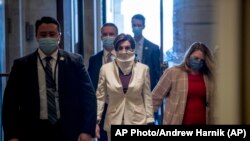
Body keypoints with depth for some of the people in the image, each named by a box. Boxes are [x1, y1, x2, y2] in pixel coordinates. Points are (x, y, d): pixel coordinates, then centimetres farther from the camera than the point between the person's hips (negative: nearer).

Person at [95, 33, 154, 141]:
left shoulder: (143, 69, -2)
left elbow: (147, 97, 3)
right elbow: (100, 96, 4)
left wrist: (149, 121, 0)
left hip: (137, 121, 0)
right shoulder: (106, 69, -2)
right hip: (114, 122, 1)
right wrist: (96, 121, 0)